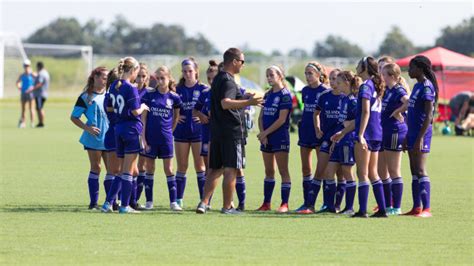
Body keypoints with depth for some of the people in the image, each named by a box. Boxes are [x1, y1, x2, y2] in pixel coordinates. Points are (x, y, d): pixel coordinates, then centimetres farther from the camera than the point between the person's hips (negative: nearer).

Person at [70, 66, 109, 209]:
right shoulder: (86, 97, -3)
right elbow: (74, 117, -2)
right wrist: (87, 128, -15)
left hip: (109, 137, 4)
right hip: (94, 138, -4)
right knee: (95, 168, -1)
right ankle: (94, 202, 5)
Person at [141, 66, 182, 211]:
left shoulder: (174, 97, -1)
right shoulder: (149, 95, -2)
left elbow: (176, 116, 15)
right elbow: (143, 117, -2)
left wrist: (170, 131, 9)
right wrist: (143, 138, -6)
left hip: (165, 138, 0)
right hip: (150, 137, 0)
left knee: (169, 169, 1)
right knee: (150, 169, 7)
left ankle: (173, 202, 2)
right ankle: (149, 201, 13)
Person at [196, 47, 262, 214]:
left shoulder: (217, 79, 17)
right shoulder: (228, 81, -13)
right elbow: (225, 103, -28)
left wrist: (245, 100, 34)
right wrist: (248, 102, -34)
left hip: (216, 130, 9)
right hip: (232, 131, -9)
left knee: (215, 169, 12)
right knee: (230, 169, -4)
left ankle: (204, 203, 3)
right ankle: (227, 207, -2)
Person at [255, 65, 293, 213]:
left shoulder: (285, 95, -9)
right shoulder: (267, 95, 13)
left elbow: (281, 119, -15)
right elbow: (261, 117, 11)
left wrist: (265, 133, -13)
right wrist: (262, 134, -5)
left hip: (280, 137, -7)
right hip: (266, 139, 7)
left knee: (283, 171, -5)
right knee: (268, 171, 11)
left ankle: (284, 204, -4)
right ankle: (266, 203, 16)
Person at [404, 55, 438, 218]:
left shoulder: (427, 86, -13)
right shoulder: (417, 86, 16)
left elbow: (428, 115, -18)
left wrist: (420, 137, -22)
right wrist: (408, 136, 21)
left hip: (421, 132, -10)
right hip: (413, 132, 10)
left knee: (420, 171, -12)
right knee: (414, 172, 10)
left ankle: (427, 209, -13)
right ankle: (416, 208, 13)